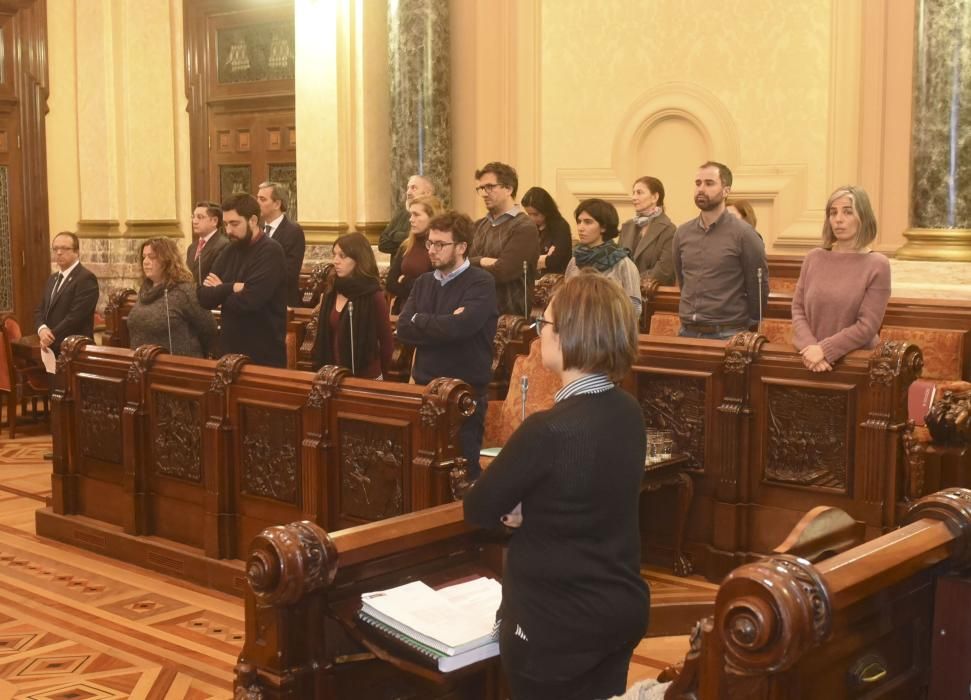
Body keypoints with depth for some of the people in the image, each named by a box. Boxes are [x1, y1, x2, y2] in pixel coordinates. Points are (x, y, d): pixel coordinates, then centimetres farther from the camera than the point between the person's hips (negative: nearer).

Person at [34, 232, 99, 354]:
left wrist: (51, 337, -14)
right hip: (52, 349, 8)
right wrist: (42, 329, -7)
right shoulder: (52, 279, 18)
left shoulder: (86, 278, -12)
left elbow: (76, 316, -20)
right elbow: (39, 310, 15)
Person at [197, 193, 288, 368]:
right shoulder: (230, 251, 9)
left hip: (264, 355, -7)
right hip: (230, 350, 7)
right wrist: (232, 288, -16)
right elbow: (203, 296, 1)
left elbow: (247, 301, -23)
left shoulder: (270, 252, -14)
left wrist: (220, 291, -5)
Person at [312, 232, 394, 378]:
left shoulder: (374, 296, -11)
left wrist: (377, 372, 3)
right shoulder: (331, 295, 4)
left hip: (366, 378, -5)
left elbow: (387, 342, -5)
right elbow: (323, 339, 9)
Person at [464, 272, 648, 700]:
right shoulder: (629, 414, -3)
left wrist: (513, 505, 1)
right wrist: (526, 508, -6)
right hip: (623, 608, 7)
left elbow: (477, 510, -15)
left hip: (557, 624, -7)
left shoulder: (549, 431, -27)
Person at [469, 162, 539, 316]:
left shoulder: (525, 228, -11)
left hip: (511, 313, -6)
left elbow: (502, 272, -18)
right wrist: (481, 262, -16)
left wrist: (473, 267, -3)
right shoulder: (479, 225, 13)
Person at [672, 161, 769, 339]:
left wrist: (748, 328, 3)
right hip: (687, 331, 4)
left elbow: (758, 286, -3)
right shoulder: (682, 233, 7)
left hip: (728, 334, -4)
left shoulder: (744, 234, -8)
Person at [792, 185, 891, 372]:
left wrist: (824, 350, -18)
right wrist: (809, 347, -15)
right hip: (812, 359, 3)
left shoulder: (877, 265, -7)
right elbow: (798, 309, 1)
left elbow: (867, 326, -12)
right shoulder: (814, 258, 3)